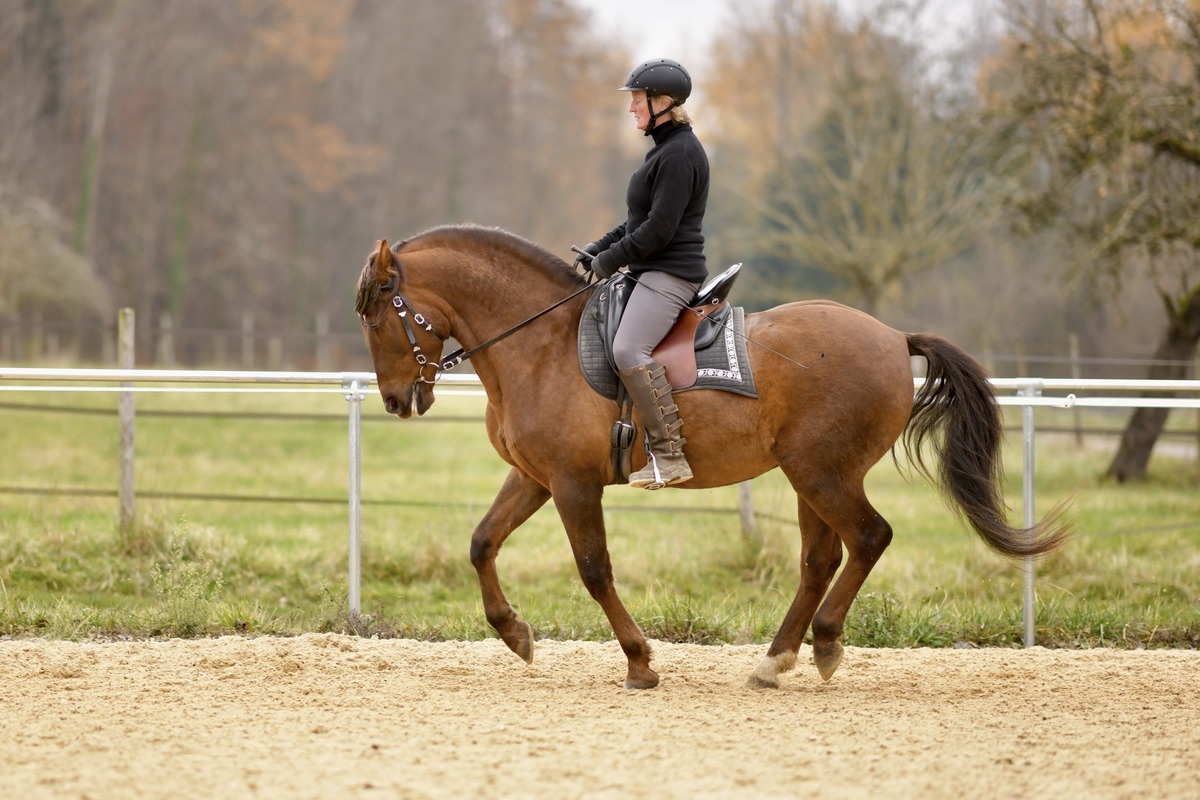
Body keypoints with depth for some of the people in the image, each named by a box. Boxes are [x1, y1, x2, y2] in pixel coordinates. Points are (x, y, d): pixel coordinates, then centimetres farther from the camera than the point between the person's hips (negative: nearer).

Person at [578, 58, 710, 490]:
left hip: (670, 273, -12)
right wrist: (600, 248, 13)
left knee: (628, 349, -30)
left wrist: (611, 259, -11)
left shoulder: (679, 154, -16)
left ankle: (670, 455, -31)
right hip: (652, 273, 12)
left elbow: (659, 229, -20)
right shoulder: (666, 147, 18)